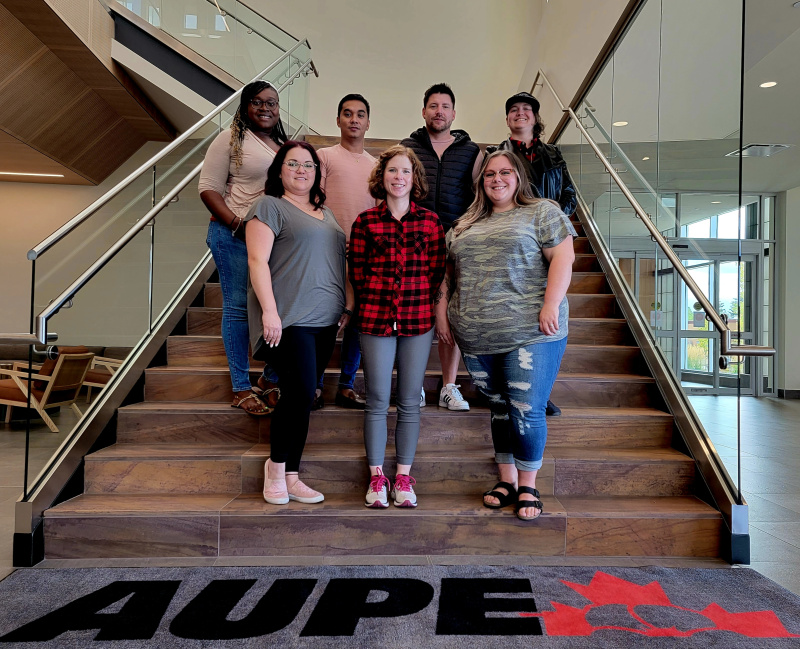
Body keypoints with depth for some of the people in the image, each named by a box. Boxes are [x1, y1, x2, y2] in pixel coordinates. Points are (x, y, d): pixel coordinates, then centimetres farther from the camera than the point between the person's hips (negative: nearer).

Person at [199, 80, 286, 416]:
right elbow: (208, 188, -5)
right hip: (235, 236, -6)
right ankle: (241, 388, 8)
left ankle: (271, 378, 23)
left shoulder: (284, 145, 18)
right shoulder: (231, 139, 0)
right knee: (238, 308, -1)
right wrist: (237, 224, -17)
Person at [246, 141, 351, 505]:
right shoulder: (270, 206, 0)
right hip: (289, 319, -7)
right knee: (301, 393, -12)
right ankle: (276, 464, 10)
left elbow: (336, 263, 25)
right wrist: (269, 311, -18)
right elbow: (258, 260, -10)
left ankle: (290, 477, 17)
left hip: (325, 321, 7)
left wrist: (347, 305, 15)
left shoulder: (324, 212, 22)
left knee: (302, 397, 8)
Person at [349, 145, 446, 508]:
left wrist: (417, 302, -2)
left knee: (409, 403, 7)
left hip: (418, 320, 1)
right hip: (375, 319, -1)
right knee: (377, 400, 4)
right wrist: (376, 302, 0)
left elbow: (436, 272, 6)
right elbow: (357, 273, 5)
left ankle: (404, 476, 20)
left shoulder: (430, 222, 6)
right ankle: (376, 476, 18)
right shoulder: (365, 222, 4)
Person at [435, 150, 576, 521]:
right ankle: (506, 480, 26)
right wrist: (441, 308, 10)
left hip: (530, 334, -4)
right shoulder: (465, 225, 19)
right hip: (477, 338, 5)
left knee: (527, 412, -4)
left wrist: (551, 306, -16)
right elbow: (448, 271, 21)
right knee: (499, 409, 13)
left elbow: (562, 257, -5)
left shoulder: (542, 212, 5)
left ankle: (527, 486, 15)